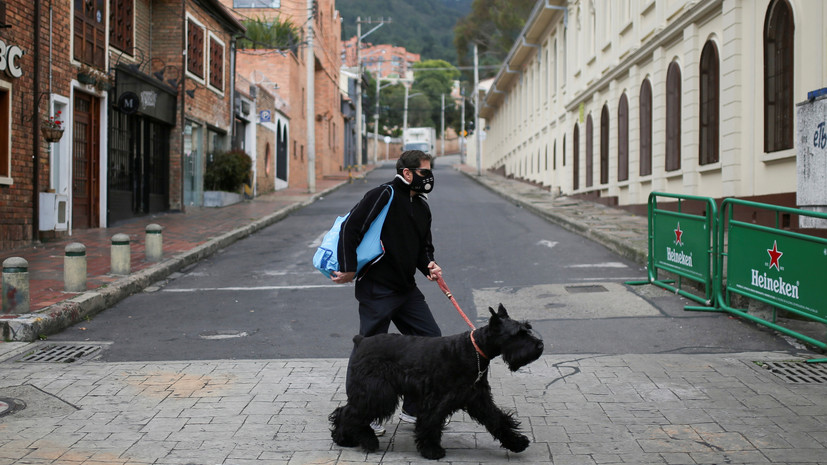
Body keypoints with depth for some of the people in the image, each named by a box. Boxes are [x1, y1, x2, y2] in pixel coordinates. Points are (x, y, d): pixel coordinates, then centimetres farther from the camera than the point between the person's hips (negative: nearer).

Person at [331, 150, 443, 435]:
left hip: (407, 289, 8)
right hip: (376, 290, -8)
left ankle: (414, 409, 17)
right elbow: (350, 229, -16)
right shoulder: (383, 196, -12)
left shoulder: (422, 207, 14)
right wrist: (349, 270, -15)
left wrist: (429, 266, 1)